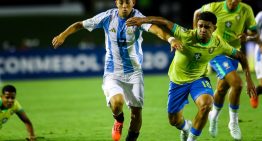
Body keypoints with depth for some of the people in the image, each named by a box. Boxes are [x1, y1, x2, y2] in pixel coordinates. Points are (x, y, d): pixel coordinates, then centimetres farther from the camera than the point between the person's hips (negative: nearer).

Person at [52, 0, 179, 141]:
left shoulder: (138, 18, -12)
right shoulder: (108, 17, -6)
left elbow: (155, 29, -32)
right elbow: (80, 24, 3)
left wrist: (170, 39, -50)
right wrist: (63, 35, -11)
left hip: (134, 72, 1)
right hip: (112, 73, -1)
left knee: (136, 113, 1)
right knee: (117, 102, -26)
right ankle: (119, 120, 10)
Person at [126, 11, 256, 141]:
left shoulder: (218, 44, -17)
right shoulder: (186, 36, -27)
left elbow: (240, 56, -3)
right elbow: (165, 22, -25)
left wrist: (249, 80, -5)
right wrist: (143, 20, -37)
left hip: (199, 79, 0)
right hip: (178, 80, 0)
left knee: (206, 104, -31)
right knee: (174, 121, 9)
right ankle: (186, 127, 50)